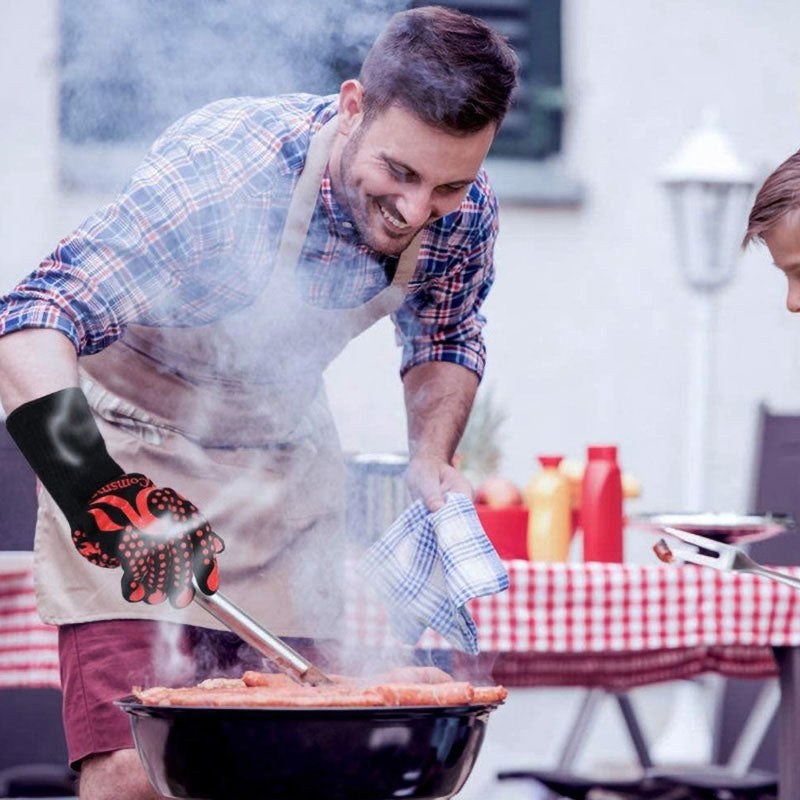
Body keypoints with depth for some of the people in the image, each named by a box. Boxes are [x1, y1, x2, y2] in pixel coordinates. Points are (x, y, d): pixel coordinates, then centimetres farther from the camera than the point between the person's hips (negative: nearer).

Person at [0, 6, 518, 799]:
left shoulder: (463, 213, -15)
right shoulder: (220, 169, -33)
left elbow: (445, 339, 9)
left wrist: (431, 457, -10)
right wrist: (96, 492, -55)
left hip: (284, 457, 5)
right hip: (133, 446, -5)